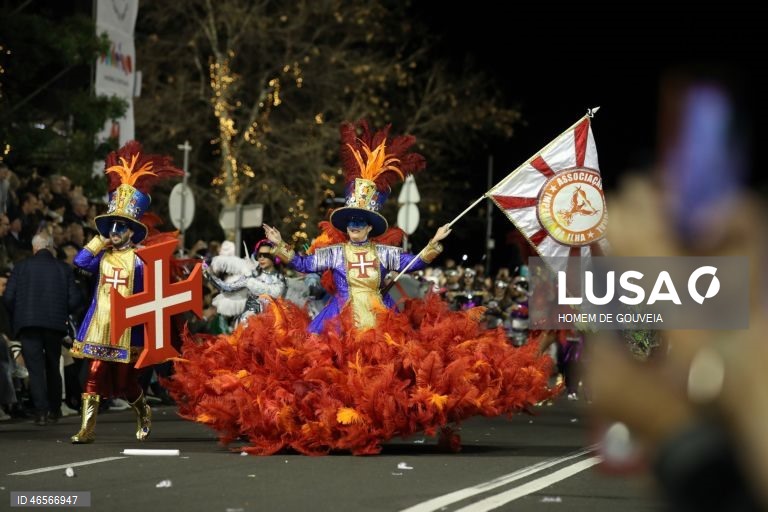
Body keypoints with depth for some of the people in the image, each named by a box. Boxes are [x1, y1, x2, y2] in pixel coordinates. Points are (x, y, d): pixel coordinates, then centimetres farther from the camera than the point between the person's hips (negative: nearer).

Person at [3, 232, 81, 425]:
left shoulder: (22, 266, 1)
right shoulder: (63, 268, 4)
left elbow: (8, 297, -4)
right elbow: (74, 299, -1)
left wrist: (17, 316, 12)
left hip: (28, 323, -2)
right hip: (55, 324, 2)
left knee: (35, 368, -1)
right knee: (53, 366, 17)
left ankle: (41, 411, -12)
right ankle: (54, 410, 22)